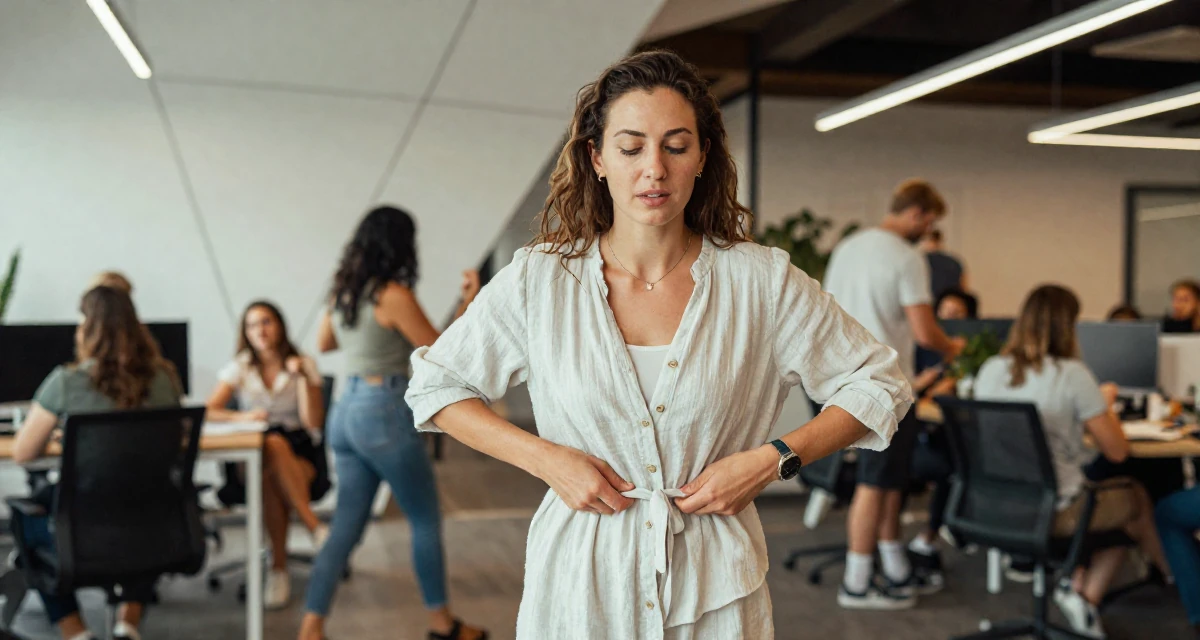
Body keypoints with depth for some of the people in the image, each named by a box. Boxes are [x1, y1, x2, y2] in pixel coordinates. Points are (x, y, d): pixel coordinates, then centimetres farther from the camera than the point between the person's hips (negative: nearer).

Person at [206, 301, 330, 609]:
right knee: (273, 447, -36)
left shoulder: (304, 364, 5)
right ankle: (315, 529, -31)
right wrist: (243, 417, -22)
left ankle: (278, 567, -28)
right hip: (252, 457, 1)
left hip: (301, 456, -1)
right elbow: (208, 412, -4)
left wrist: (303, 377, -14)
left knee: (271, 478, -36)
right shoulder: (240, 369, 10)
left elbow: (313, 422, -6)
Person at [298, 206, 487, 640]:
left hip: (346, 412, 7)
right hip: (386, 413, -7)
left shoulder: (342, 291, 8)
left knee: (347, 526, 12)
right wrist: (468, 302, 0)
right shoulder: (394, 295, -15)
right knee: (426, 521, 10)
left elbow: (324, 343, 24)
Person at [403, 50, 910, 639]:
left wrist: (774, 459, -12)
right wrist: (544, 457, -11)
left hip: (713, 589, 0)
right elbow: (434, 386, 3)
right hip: (579, 585, 1)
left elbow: (879, 383, 2)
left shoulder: (762, 282, -7)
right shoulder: (538, 280, -6)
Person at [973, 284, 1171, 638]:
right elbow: (1117, 452, -8)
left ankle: (1082, 591, 16)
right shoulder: (1072, 374, -16)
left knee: (1114, 500, 26)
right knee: (1137, 498, 22)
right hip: (1054, 512, -5)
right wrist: (1105, 405, 10)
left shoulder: (990, 370, -1)